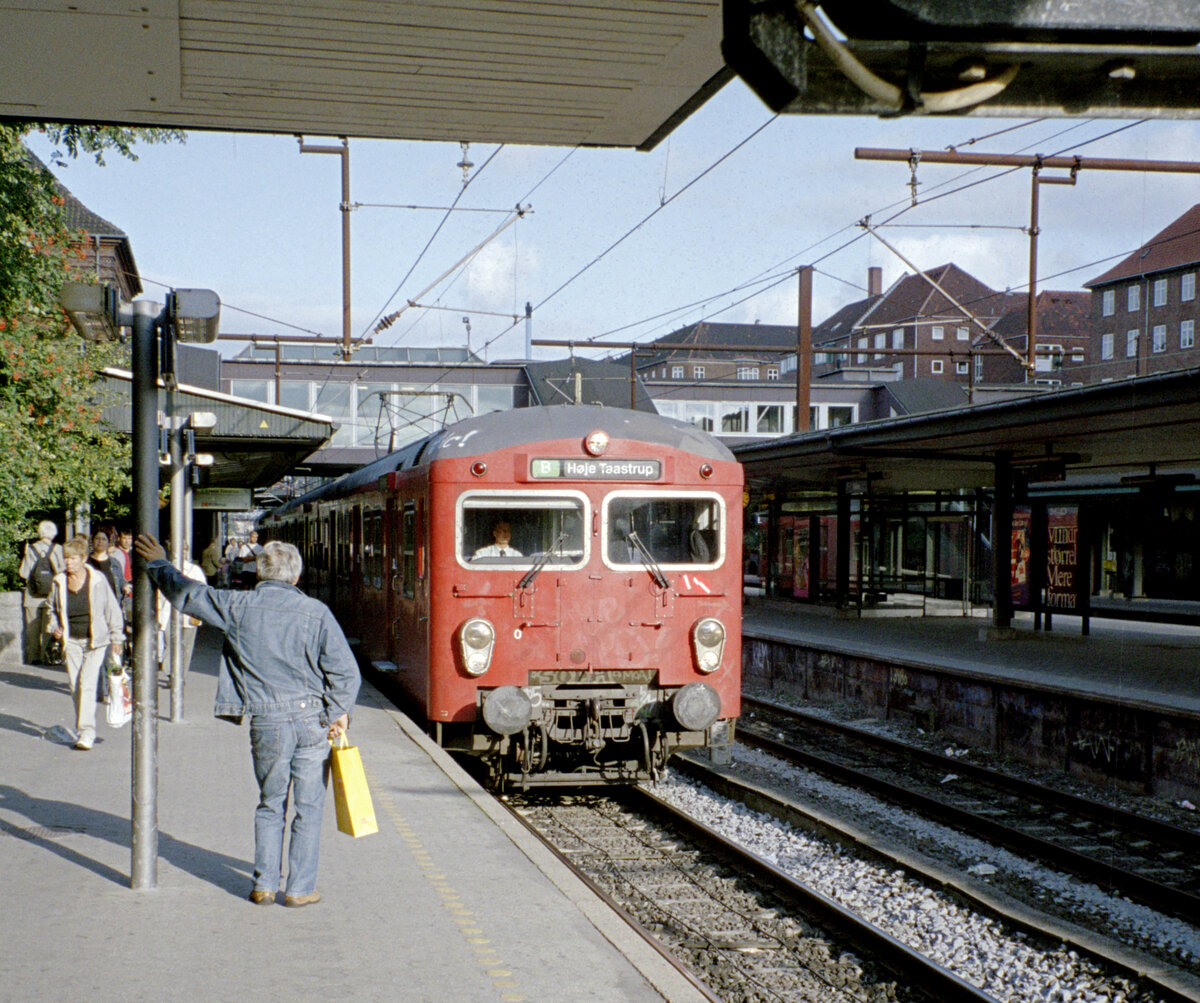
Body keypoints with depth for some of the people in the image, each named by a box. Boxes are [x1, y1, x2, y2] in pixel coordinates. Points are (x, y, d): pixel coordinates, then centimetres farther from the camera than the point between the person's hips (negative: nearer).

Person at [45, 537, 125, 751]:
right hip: (71, 641, 4)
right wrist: (54, 627, 0)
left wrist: (116, 639, 3)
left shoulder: (97, 580, -8)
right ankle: (83, 730, 19)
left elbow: (112, 609, 1)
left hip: (96, 640, -4)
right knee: (75, 687, 5)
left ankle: (87, 731, -15)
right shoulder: (59, 582, 1)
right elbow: (53, 609, 19)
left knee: (87, 683, -15)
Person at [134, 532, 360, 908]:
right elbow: (344, 670, -6)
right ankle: (301, 888, 11)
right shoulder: (316, 612, -3)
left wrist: (159, 564, 26)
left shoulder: (238, 607, -1)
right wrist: (339, 712, 5)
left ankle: (264, 885, 18)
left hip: (267, 723, 1)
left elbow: (187, 594, 11)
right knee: (308, 808, 8)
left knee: (271, 804, 17)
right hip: (312, 721, -1)